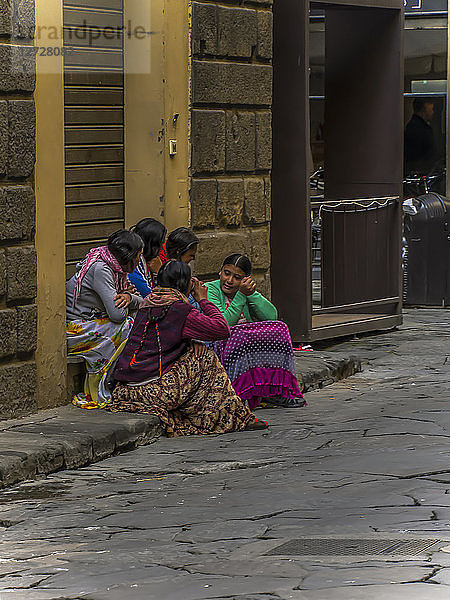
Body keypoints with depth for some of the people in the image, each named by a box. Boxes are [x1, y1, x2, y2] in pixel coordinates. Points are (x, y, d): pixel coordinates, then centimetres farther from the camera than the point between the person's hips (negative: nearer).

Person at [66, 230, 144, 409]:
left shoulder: (111, 266, 11)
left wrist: (129, 297, -10)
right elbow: (117, 314, -24)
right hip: (74, 331, -10)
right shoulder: (100, 269, -19)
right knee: (130, 327, -18)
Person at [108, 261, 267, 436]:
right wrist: (203, 300, 5)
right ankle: (235, 418, 9)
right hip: (154, 391, -8)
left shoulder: (148, 302, 14)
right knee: (205, 358, 6)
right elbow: (223, 329, -8)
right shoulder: (178, 308, -10)